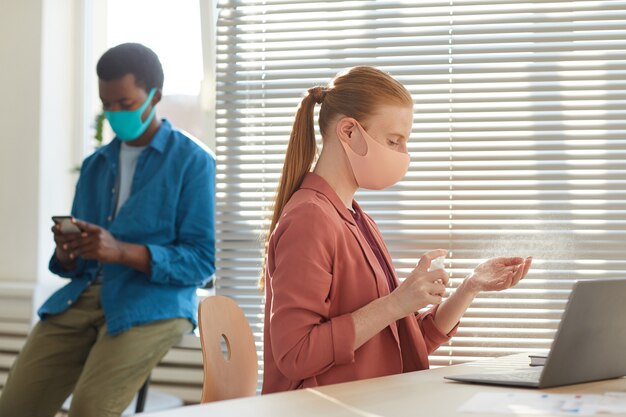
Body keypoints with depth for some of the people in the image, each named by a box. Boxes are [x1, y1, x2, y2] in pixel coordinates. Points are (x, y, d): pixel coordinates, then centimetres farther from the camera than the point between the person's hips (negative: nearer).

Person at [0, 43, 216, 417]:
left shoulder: (193, 162, 0)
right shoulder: (95, 166, 18)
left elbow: (202, 261, -6)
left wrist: (123, 252, -19)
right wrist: (67, 255, -6)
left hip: (154, 303, -5)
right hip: (85, 297, 5)